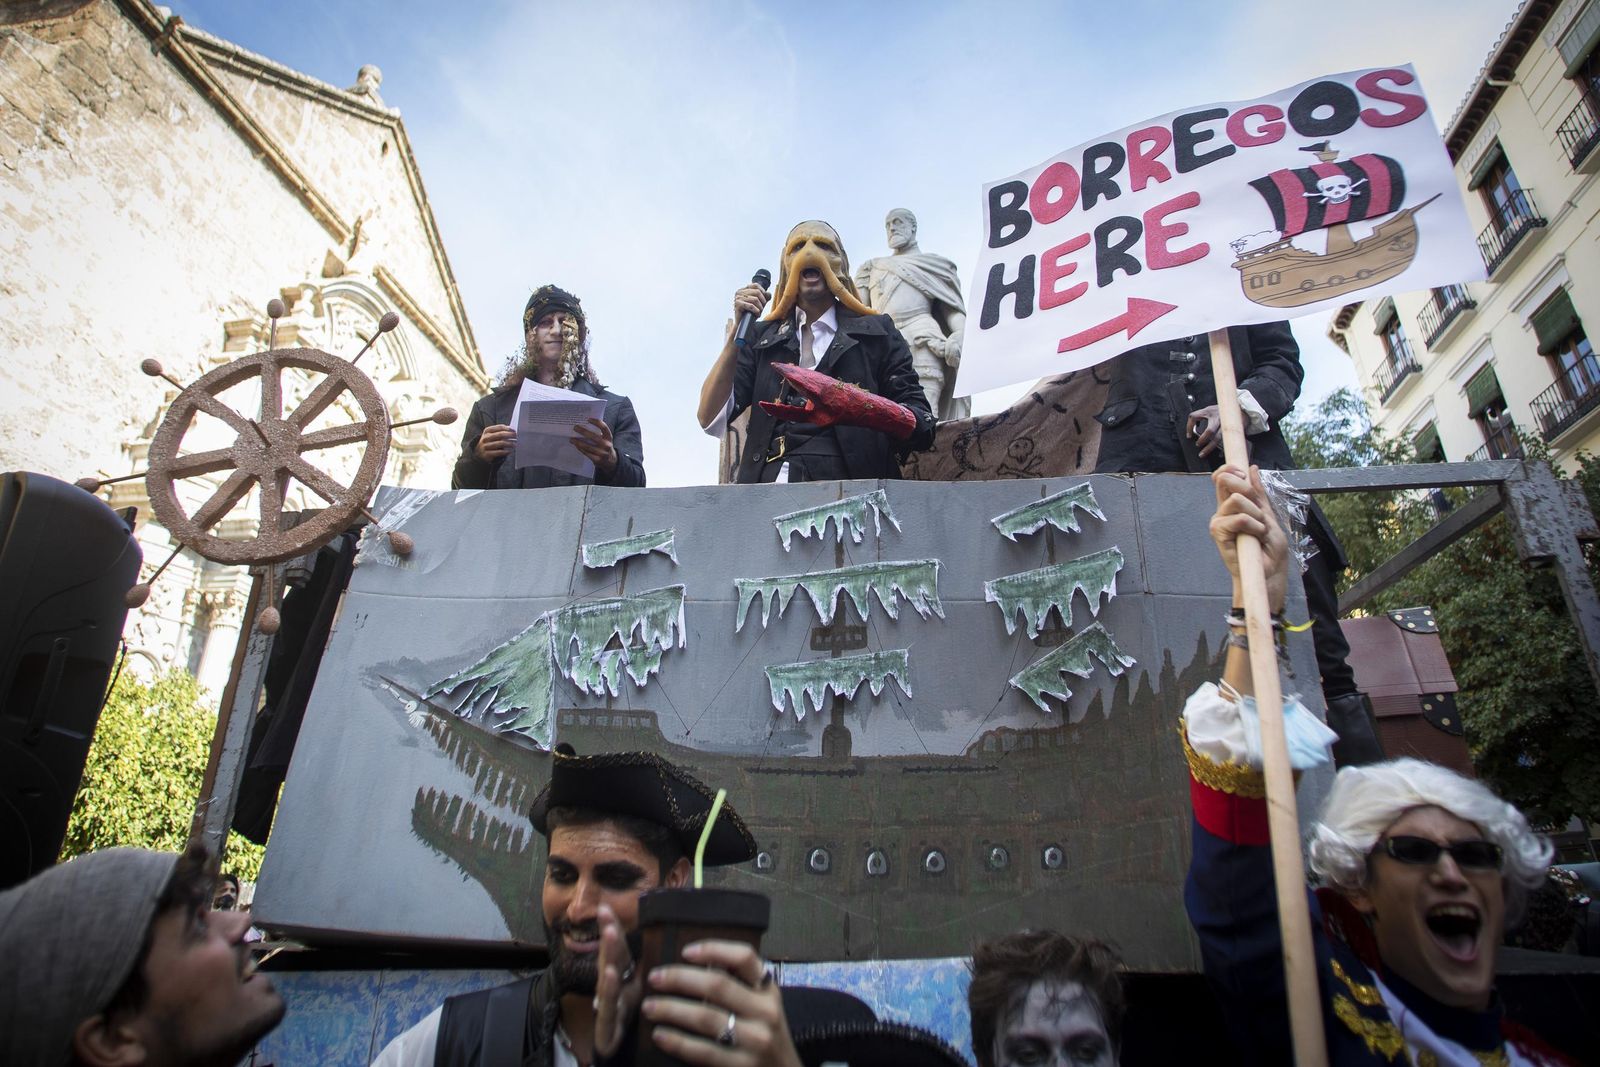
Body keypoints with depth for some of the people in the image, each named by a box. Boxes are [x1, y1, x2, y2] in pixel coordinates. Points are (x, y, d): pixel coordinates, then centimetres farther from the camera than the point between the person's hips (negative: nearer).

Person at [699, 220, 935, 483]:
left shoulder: (876, 331, 16)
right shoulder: (762, 336, 21)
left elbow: (923, 426, 5)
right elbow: (710, 418, 9)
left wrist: (860, 407, -15)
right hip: (769, 479, 1)